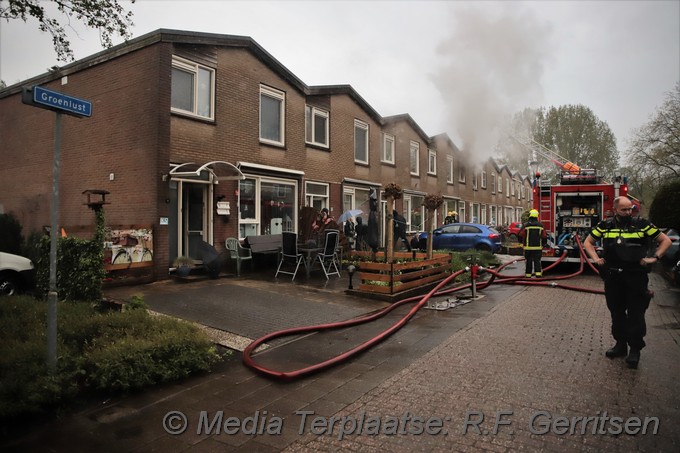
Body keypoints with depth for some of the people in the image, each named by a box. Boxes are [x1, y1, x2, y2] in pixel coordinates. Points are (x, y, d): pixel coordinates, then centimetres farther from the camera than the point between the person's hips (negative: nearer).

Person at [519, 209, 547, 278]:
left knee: (529, 261, 6)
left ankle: (528, 274, 10)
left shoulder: (525, 225, -7)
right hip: (538, 247, 1)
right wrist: (542, 244, 22)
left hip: (528, 247, -1)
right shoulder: (540, 225, 1)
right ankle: (538, 273, -6)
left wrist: (523, 242, 16)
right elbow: (544, 237, 6)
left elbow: (521, 236, -4)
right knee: (537, 261, 4)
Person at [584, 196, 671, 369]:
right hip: (613, 278, 2)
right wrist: (596, 259, 1)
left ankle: (635, 349, 13)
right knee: (617, 313, 12)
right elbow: (588, 242, 14)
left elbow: (665, 240, 8)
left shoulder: (642, 225, 0)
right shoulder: (605, 226, 4)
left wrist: (654, 258, -4)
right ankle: (620, 344, 26)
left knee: (636, 314, 2)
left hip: (636, 278, -2)